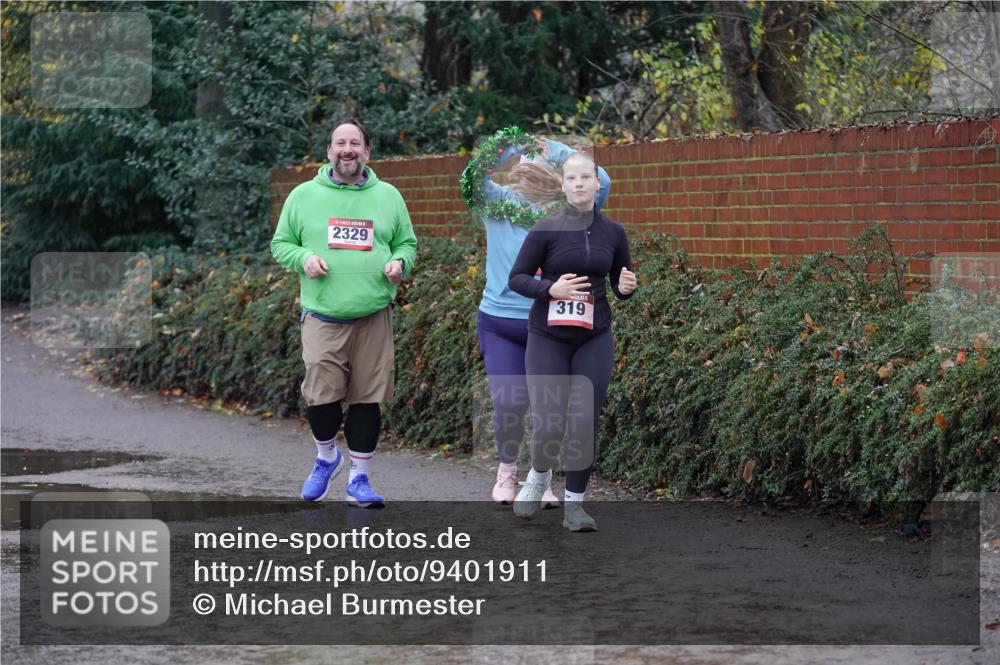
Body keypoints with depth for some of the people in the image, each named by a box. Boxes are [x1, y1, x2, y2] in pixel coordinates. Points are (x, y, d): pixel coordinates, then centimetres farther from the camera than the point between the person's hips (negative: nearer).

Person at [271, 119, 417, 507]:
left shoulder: (388, 197, 10)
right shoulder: (304, 196, 6)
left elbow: (407, 242, 18)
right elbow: (280, 243, 11)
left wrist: (400, 263, -4)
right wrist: (303, 258, -9)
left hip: (373, 316, 1)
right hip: (322, 316, -1)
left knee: (367, 398, 1)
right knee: (321, 396, -10)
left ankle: (360, 478, 13)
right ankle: (326, 457, 20)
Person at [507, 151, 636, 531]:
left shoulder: (613, 233, 3)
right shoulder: (546, 229, -6)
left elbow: (622, 287, 14)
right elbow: (517, 278, -2)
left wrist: (627, 287, -9)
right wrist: (550, 289, -20)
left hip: (594, 339, 2)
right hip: (548, 338, -2)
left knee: (584, 423, -4)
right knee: (548, 426, -7)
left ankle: (574, 506, 9)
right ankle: (539, 476, 26)